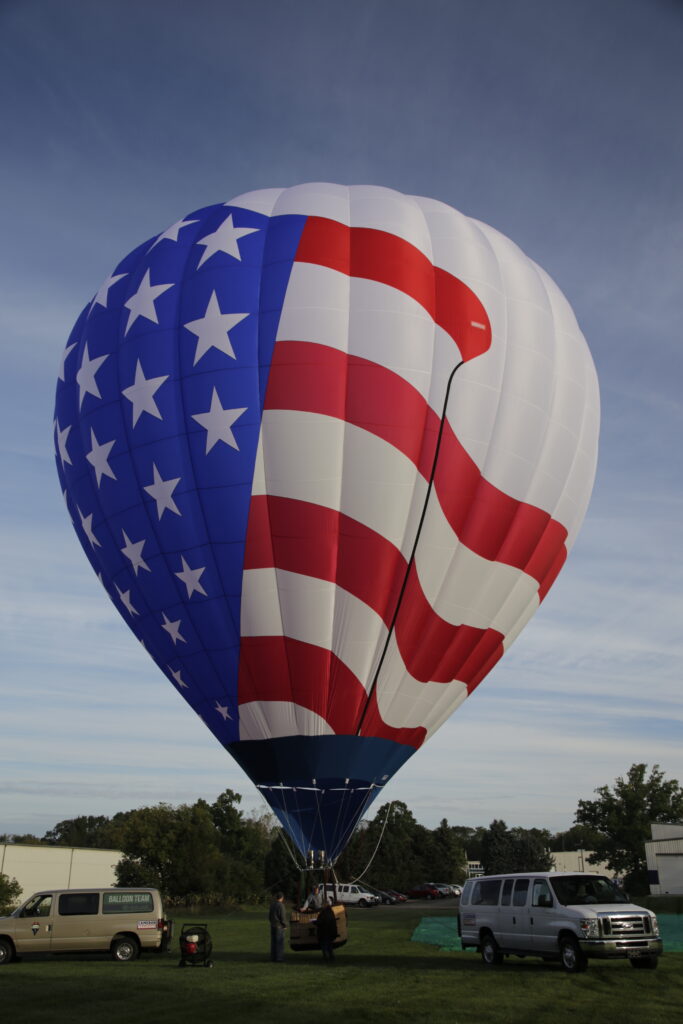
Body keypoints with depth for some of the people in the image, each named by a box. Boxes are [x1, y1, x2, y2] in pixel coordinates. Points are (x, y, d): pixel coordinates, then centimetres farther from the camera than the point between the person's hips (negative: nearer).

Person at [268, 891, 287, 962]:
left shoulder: (272, 905, 8)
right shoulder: (280, 905, -15)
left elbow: (269, 916, 14)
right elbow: (282, 917, -16)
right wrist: (285, 925, -4)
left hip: (272, 925, 8)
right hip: (279, 926, -8)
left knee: (273, 942, 12)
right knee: (280, 942, -2)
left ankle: (273, 957, 15)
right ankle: (279, 958, -2)